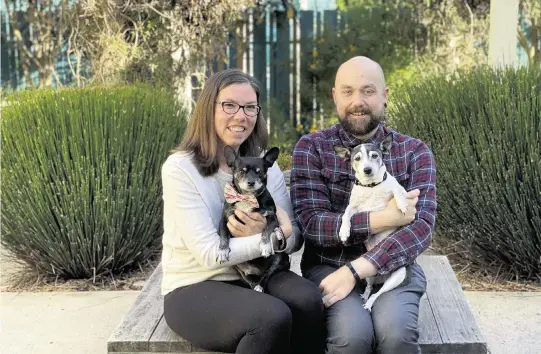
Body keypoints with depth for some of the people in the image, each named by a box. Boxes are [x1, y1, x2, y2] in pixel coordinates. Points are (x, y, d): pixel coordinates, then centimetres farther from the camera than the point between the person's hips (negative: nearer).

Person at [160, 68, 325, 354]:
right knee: (272, 317, -31)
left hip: (256, 277, 5)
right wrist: (276, 236, -19)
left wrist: (268, 231, -22)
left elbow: (294, 238, 0)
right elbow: (209, 253, -19)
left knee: (308, 300, -26)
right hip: (194, 288, -5)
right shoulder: (180, 168, -13)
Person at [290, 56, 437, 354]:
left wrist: (354, 270, -22)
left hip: (394, 267, 1)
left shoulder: (414, 152, 1)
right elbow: (312, 223, -11)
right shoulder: (311, 148, -1)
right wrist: (385, 218, -20)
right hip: (328, 266, 0)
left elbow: (421, 226, -11)